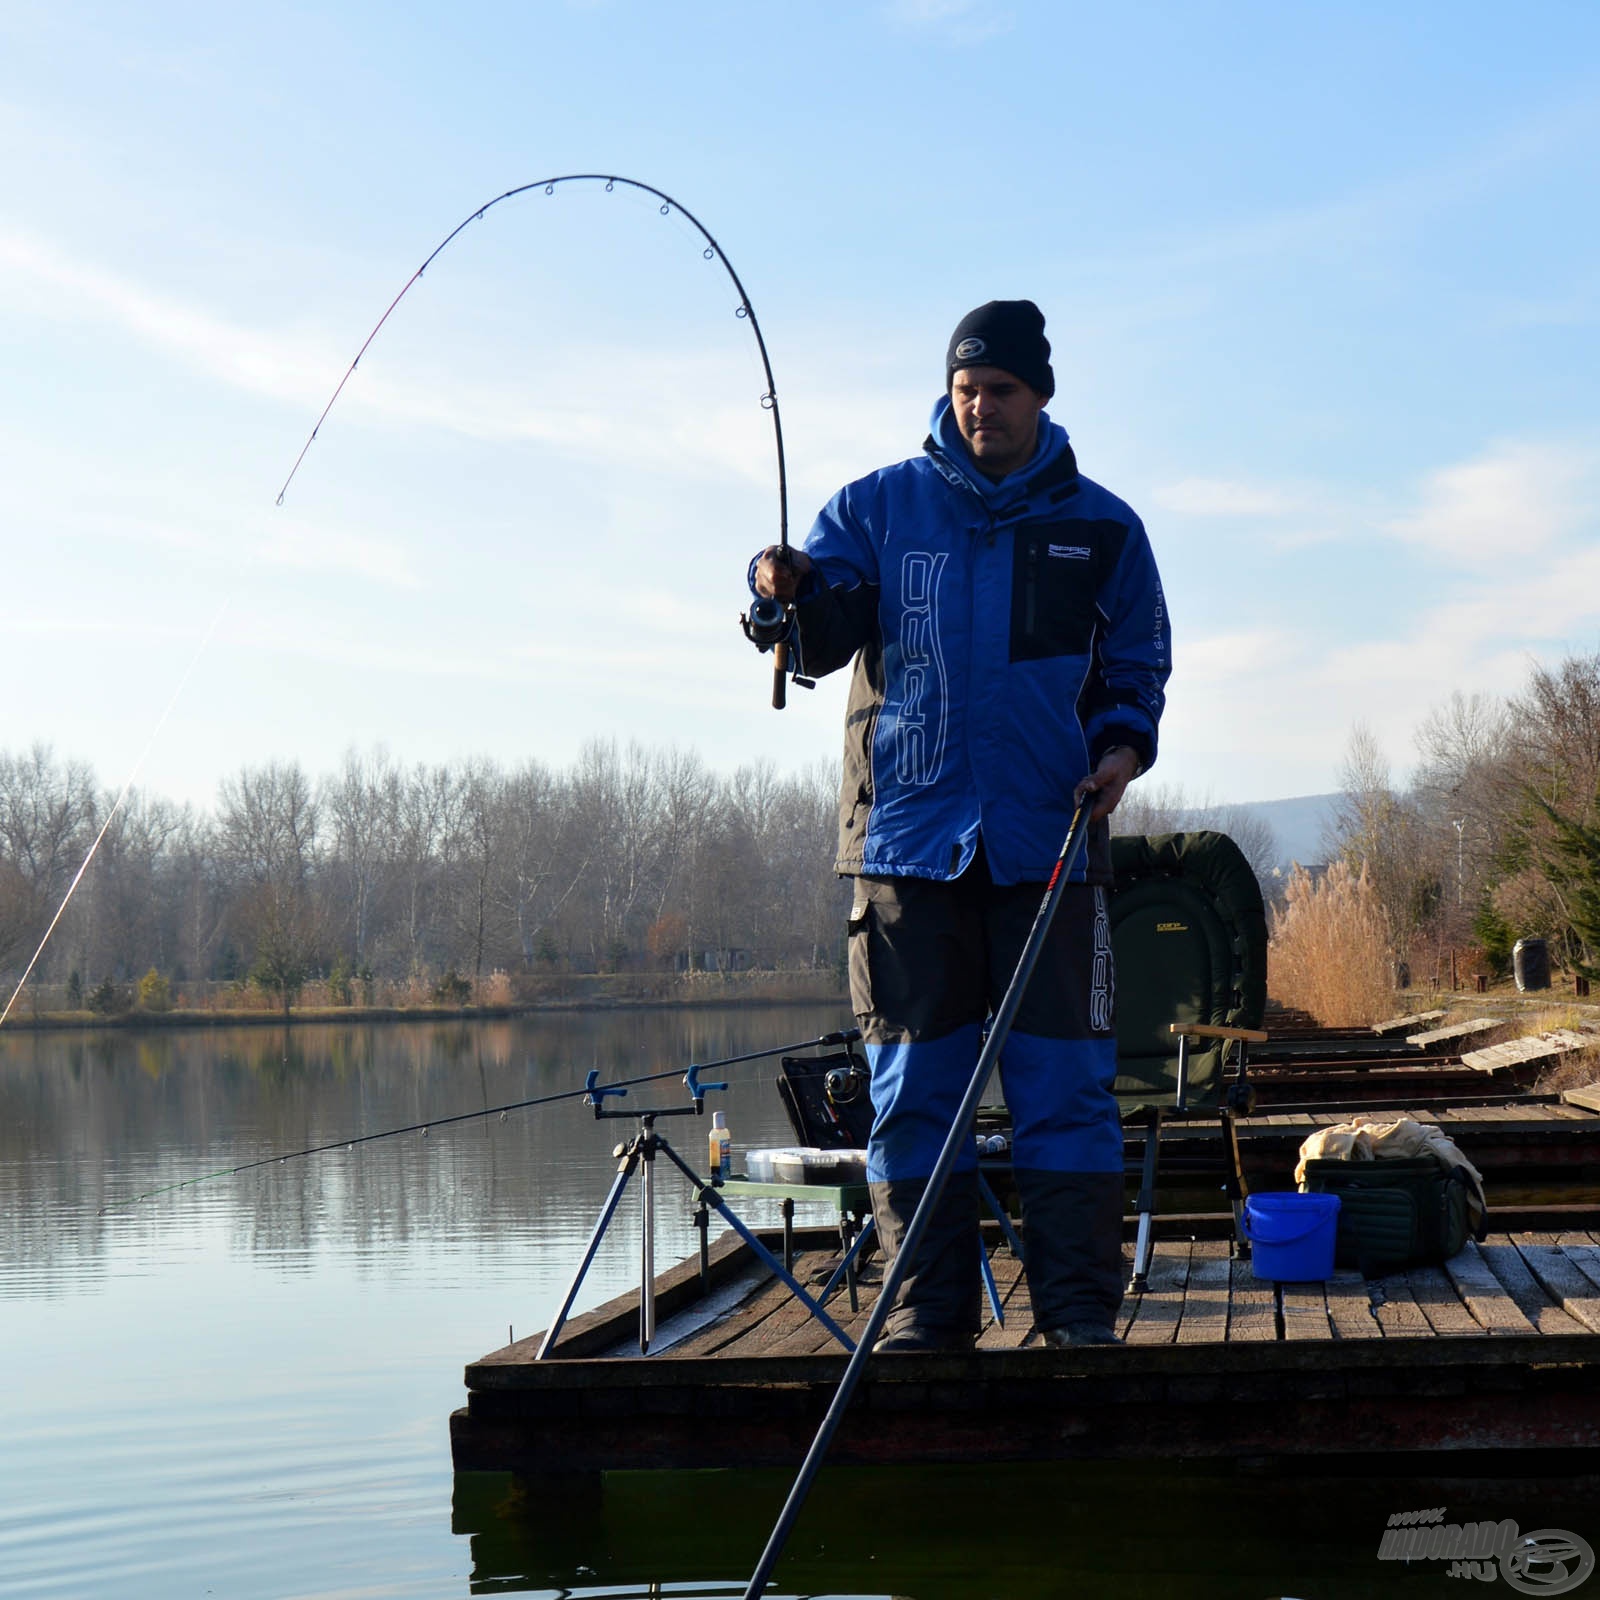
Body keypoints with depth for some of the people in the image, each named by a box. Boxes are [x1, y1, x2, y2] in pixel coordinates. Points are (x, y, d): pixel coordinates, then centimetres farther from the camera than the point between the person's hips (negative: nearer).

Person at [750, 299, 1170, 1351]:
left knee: (1065, 1082, -3)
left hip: (1049, 842, 0)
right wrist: (792, 595, -23)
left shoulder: (1101, 528, 11)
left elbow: (1138, 669, 16)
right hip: (908, 833, 1)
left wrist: (1122, 745, -4)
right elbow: (825, 640, -1)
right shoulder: (877, 507, 10)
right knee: (915, 1085, 2)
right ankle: (929, 1308, 10)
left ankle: (1081, 1309, 4)